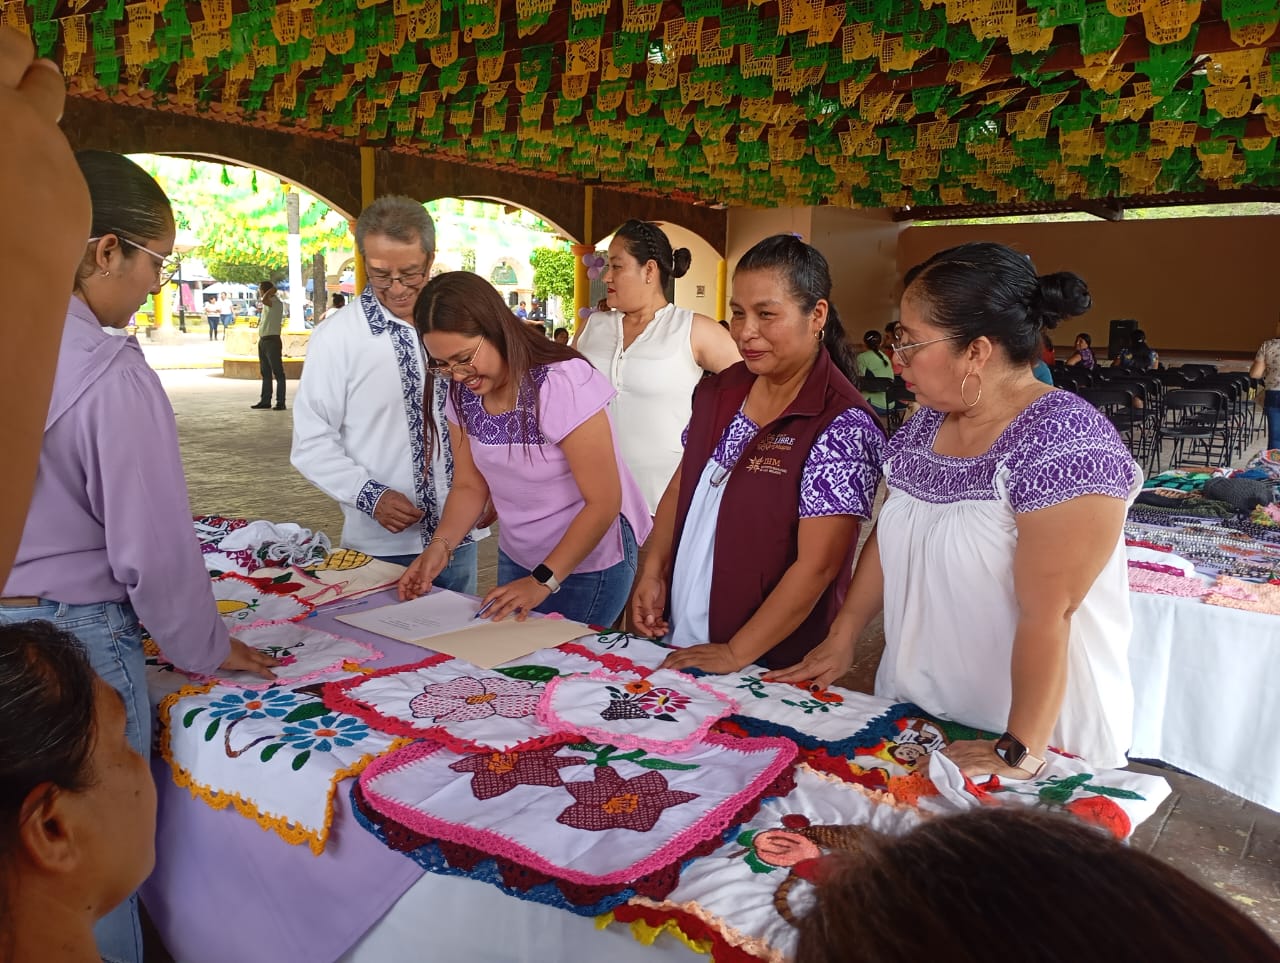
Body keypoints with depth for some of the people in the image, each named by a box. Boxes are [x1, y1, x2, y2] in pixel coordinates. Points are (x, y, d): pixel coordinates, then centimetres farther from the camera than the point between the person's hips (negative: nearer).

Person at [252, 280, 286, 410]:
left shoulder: (277, 303, -12)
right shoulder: (267, 304, 17)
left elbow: (264, 300, -34)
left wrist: (273, 290, -16)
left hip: (272, 341, -10)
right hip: (263, 341, 10)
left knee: (278, 373, -5)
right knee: (265, 373, 13)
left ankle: (280, 402, -4)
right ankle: (265, 400, 18)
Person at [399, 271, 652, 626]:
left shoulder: (563, 383, -26)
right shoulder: (462, 394, -6)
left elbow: (603, 502, -23)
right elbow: (469, 486, 3)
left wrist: (544, 580, -25)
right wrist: (440, 545, -14)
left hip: (588, 560, -6)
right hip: (517, 558, 6)